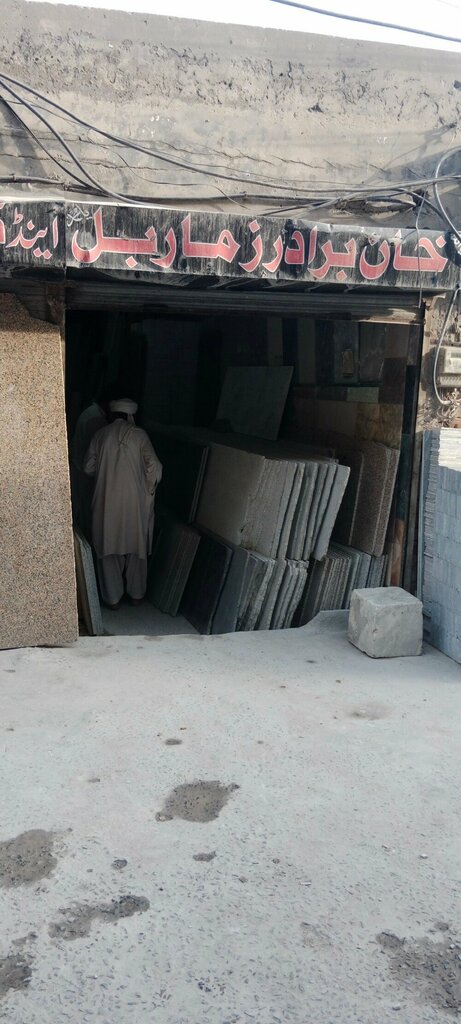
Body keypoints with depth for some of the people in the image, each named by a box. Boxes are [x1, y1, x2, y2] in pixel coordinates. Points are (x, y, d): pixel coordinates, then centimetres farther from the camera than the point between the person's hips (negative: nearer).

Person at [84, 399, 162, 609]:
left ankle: (112, 597, 16)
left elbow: (89, 468, 3)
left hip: (107, 502, 1)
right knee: (136, 545, 14)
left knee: (109, 547, 11)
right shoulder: (139, 435, -4)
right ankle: (136, 593, 25)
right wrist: (149, 489, 5)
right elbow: (154, 466, -11)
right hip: (135, 501, -1)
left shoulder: (100, 435, 0)